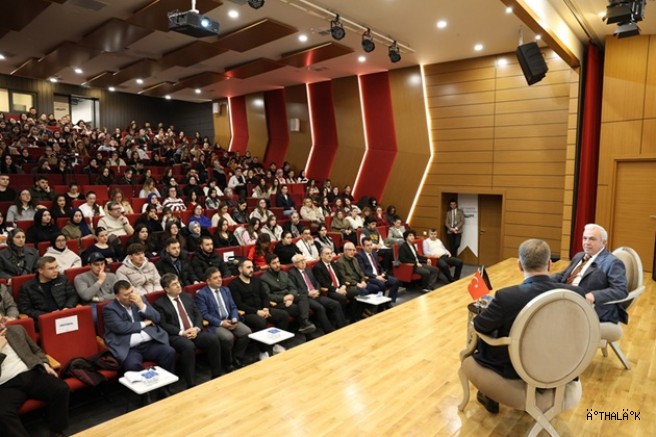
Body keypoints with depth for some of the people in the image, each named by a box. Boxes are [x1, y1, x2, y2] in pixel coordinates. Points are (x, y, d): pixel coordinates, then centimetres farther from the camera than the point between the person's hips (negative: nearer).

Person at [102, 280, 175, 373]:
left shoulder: (141, 300, 12)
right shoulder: (109, 309, 0)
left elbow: (157, 318, 7)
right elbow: (121, 327, -14)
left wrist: (142, 305, -7)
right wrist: (143, 323, -2)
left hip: (150, 343, 4)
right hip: (128, 348, -3)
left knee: (170, 352, -21)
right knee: (133, 365, -34)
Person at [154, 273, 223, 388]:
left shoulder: (187, 297, 17)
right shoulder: (159, 304, 1)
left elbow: (198, 314, 13)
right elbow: (163, 325, -7)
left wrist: (196, 328, -7)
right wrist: (181, 332, -18)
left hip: (195, 331, 5)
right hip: (176, 336, -5)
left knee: (214, 340, -21)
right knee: (189, 346, -36)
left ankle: (216, 376, -9)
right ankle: (191, 385, -26)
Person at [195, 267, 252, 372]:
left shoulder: (226, 290, 15)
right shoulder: (201, 294, -5)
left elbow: (233, 307, 13)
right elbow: (204, 314, -12)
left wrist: (234, 319, -8)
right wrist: (221, 323, -20)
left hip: (230, 321, 6)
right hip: (214, 324, -6)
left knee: (247, 332, -18)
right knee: (228, 337, -32)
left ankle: (237, 358, 3)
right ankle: (228, 363, -5)